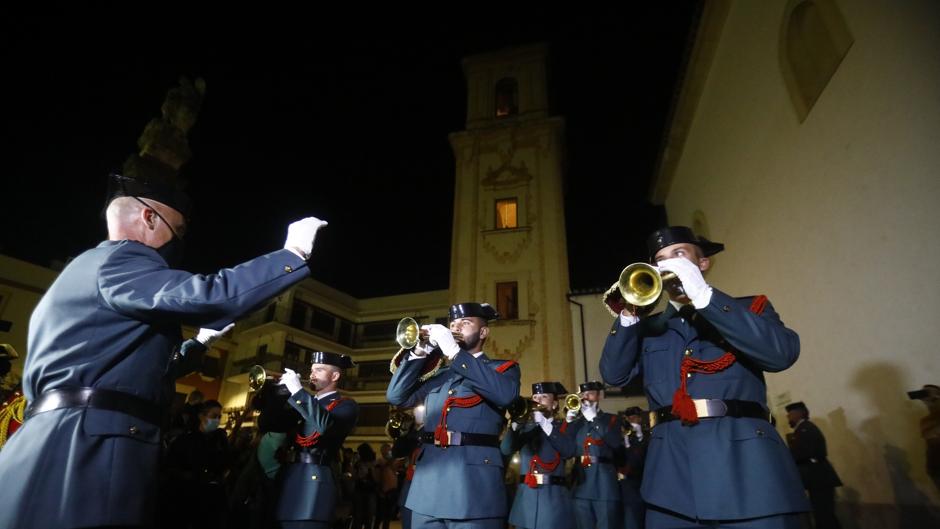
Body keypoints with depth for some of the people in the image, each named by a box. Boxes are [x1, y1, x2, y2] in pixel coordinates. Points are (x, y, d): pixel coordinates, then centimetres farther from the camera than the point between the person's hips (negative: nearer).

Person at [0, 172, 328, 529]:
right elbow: (210, 297, -27)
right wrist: (293, 253, -19)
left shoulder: (88, 268, 25)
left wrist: (197, 344, 29)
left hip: (78, 441, 11)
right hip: (85, 445, -11)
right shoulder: (121, 258, -8)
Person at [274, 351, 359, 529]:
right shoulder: (307, 403, 21)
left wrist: (297, 390, -18)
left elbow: (326, 425, -24)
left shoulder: (346, 405, -2)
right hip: (288, 480, 7)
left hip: (315, 481, -7)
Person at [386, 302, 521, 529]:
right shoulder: (438, 375, 19)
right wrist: (418, 353, -2)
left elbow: (504, 394, -18)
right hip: (428, 486, 5)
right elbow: (396, 397, 10)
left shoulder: (503, 367, 5)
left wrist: (453, 350, -17)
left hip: (474, 487, -4)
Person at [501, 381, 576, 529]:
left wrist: (544, 423, -18)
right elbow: (506, 450, -4)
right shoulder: (525, 426, 11)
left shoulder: (564, 426, 5)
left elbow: (569, 451, -15)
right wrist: (515, 422, -19)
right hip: (525, 496, 3)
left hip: (553, 497, -2)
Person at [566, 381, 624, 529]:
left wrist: (594, 418, -13)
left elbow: (616, 443, -13)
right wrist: (568, 422, -6)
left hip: (605, 485, -3)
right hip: (581, 485, 3)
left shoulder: (612, 419, 6)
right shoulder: (576, 422, 14)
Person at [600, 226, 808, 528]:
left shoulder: (749, 308, 11)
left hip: (745, 465, -2)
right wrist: (629, 317, -6)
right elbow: (614, 375, 6)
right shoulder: (649, 328, 16)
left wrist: (703, 295, -13)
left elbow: (782, 353, -10)